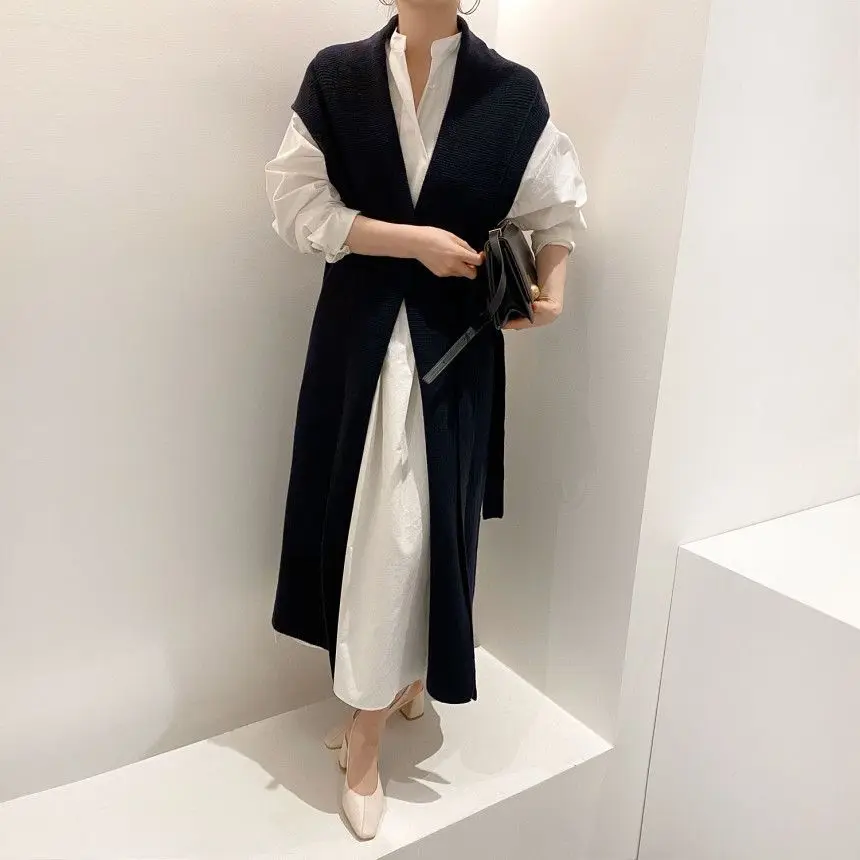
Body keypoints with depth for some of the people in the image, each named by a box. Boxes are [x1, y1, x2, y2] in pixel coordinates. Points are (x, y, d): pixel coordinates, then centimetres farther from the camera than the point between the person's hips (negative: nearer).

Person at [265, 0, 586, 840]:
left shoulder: (513, 92, 2)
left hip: (455, 343, -1)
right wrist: (417, 241, -13)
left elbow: (557, 205, 9)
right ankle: (402, 681, 31)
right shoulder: (334, 76, 2)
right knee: (370, 520, 8)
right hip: (358, 334, 1)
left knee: (415, 525, -1)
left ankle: (367, 731, 16)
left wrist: (551, 286, -9)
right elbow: (296, 202, -5)